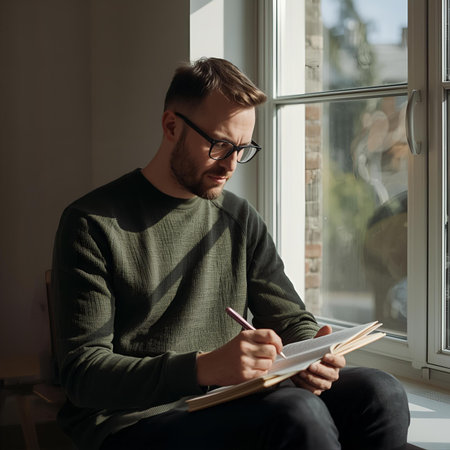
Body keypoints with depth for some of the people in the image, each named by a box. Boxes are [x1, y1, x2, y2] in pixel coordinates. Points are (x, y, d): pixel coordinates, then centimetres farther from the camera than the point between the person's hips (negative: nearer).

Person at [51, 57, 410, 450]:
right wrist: (204, 368, -28)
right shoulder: (94, 224, -6)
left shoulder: (240, 219, 13)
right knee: (298, 413, -32)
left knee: (379, 393, -18)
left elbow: (291, 318, 17)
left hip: (229, 408, 6)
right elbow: (82, 373, -12)